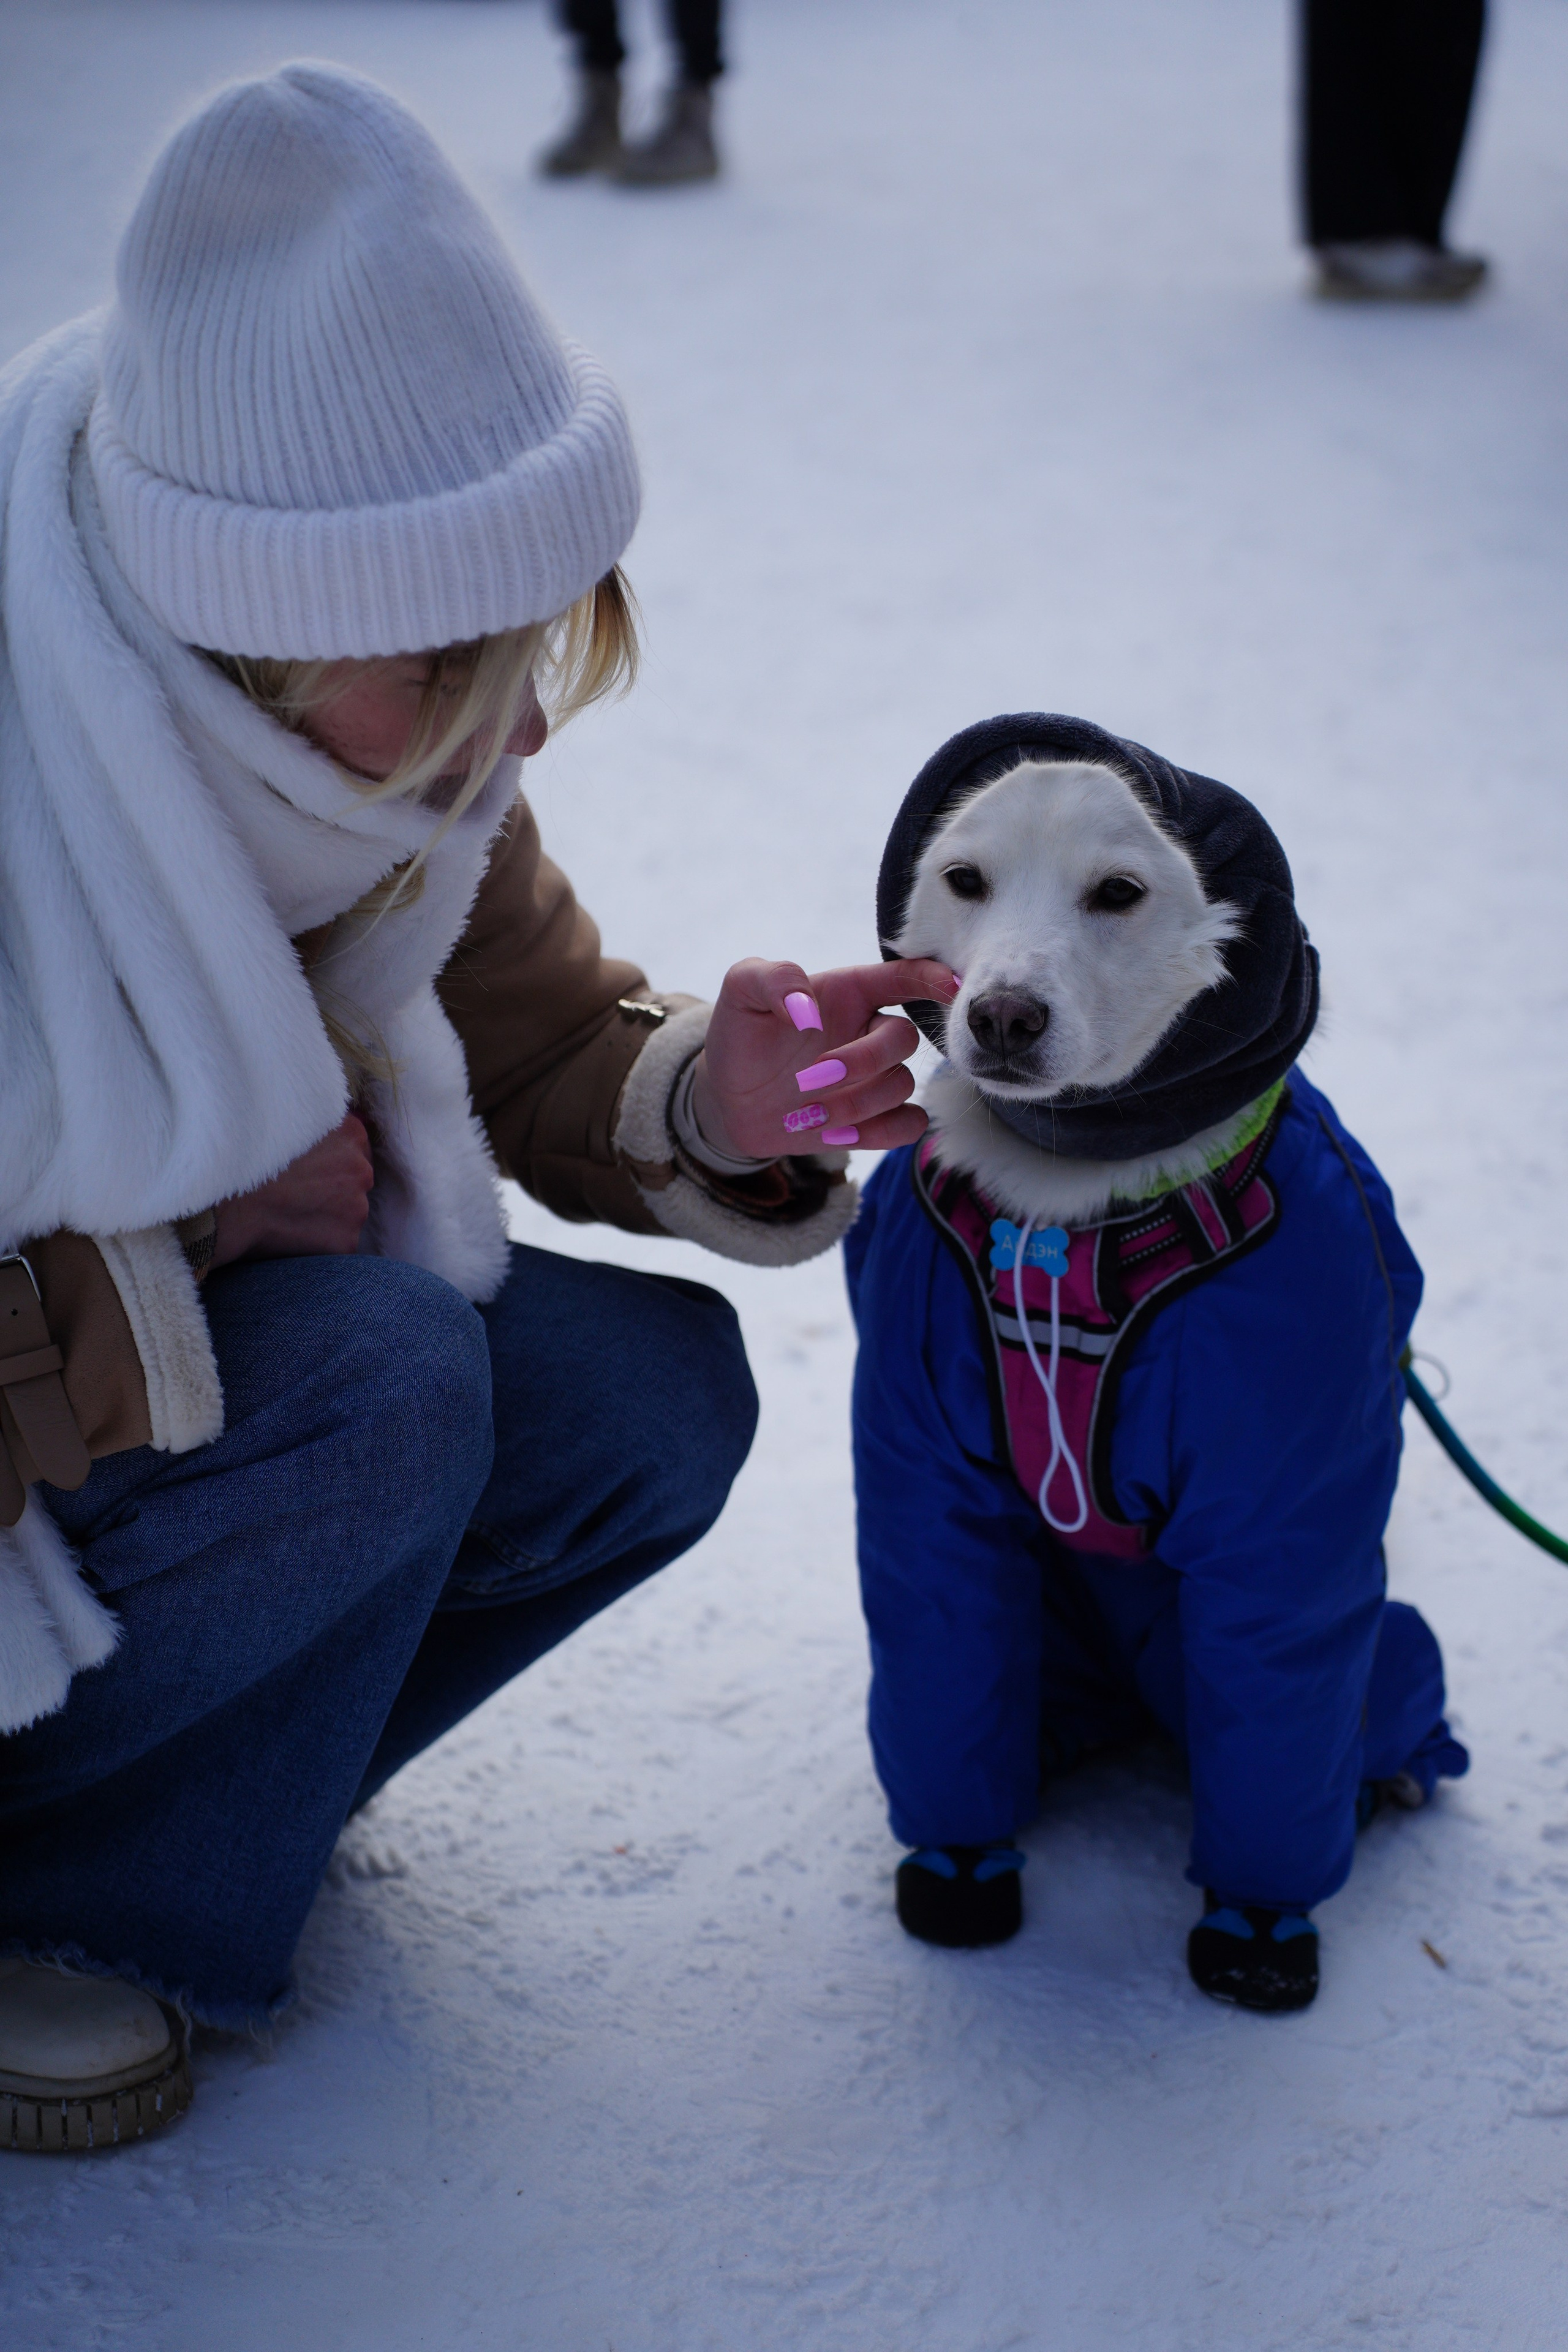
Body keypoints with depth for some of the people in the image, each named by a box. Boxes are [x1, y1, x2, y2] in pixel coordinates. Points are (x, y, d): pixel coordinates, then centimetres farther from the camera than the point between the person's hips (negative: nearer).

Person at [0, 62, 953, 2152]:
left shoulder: (386, 740, -14)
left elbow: (529, 1037, -1)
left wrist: (706, 1099, -22)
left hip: (208, 1308, 7)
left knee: (655, 1397, -10)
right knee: (384, 1384, -30)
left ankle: (168, 1791, 4)